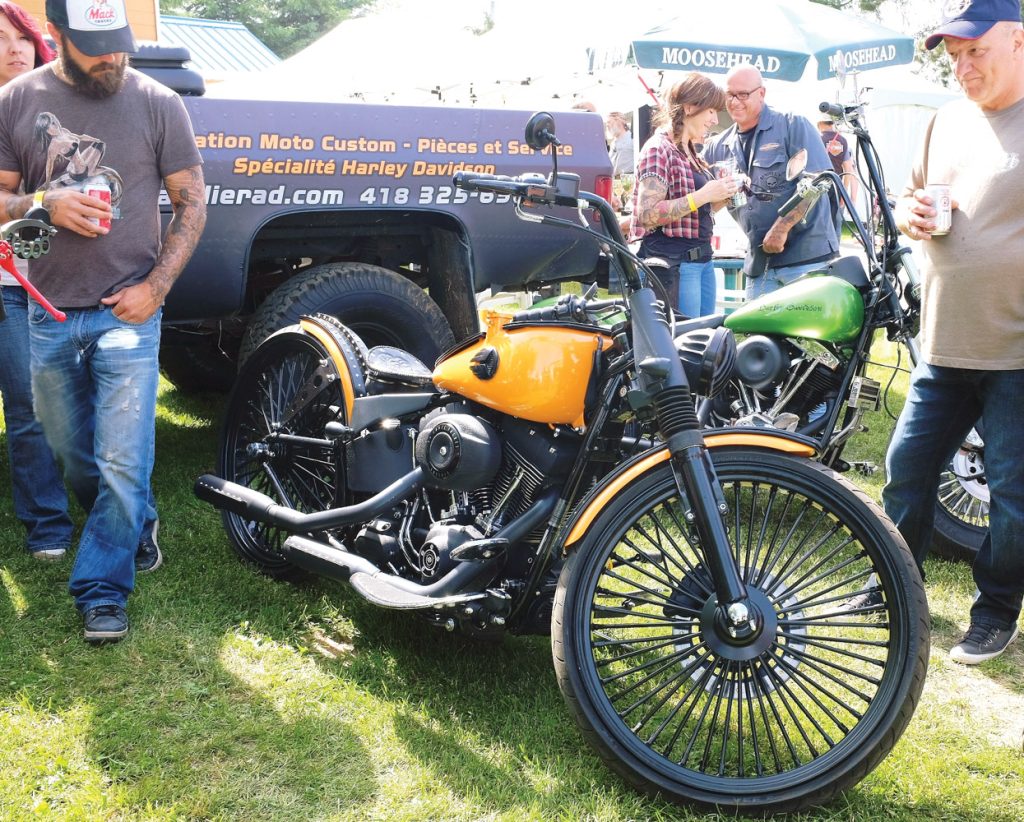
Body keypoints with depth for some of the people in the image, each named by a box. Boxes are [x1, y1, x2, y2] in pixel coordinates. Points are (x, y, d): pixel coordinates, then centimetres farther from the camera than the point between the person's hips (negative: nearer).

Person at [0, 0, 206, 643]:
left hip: (127, 310, -3)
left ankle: (103, 589, 8)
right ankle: (132, 526, 42)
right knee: (74, 456, 17)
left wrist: (155, 287, -10)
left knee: (123, 464, -5)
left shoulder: (158, 103, -3)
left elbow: (192, 204, 0)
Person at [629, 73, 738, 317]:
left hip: (701, 259, 9)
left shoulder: (690, 152, 17)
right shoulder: (659, 149, -10)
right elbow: (647, 214, -21)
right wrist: (703, 195, -21)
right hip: (673, 263, -9)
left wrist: (722, 194, 7)